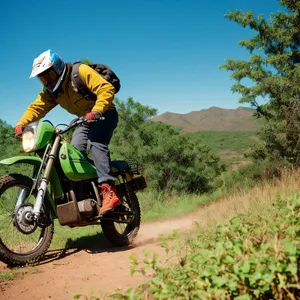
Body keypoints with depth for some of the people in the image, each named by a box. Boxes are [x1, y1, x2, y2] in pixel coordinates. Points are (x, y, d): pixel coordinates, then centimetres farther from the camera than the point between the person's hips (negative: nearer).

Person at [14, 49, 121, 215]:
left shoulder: (81, 71, -17)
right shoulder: (50, 90, 6)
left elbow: (106, 88, -26)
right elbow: (37, 107, -2)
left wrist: (96, 110, -40)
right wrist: (21, 124, -20)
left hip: (104, 114, -8)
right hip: (85, 120, 8)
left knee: (95, 143, -31)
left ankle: (109, 191, -42)